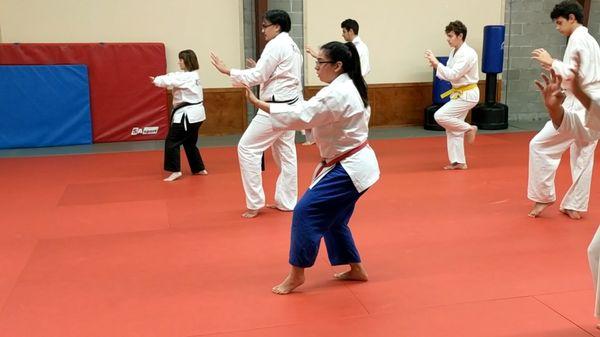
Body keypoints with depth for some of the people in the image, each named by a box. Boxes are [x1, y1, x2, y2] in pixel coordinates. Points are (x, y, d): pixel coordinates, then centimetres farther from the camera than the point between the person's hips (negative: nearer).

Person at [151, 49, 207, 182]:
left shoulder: (186, 76, -17)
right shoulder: (193, 75, 14)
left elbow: (169, 80, -16)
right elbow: (173, 78, 12)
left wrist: (156, 80, 3)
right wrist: (158, 80, -2)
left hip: (187, 114, -10)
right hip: (195, 113, 10)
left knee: (172, 142, -5)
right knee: (189, 142, 20)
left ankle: (175, 171, -5)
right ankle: (199, 169, 27)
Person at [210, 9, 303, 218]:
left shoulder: (275, 45, -14)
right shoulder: (292, 47, 16)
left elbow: (257, 76, -17)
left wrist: (227, 71, -11)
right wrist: (261, 70, 16)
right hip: (289, 106, 10)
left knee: (247, 148, -4)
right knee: (285, 154, 14)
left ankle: (255, 203, -1)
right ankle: (286, 201, 20)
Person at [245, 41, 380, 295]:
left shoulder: (337, 93, -22)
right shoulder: (348, 87, 10)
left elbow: (300, 115, -25)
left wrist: (258, 103, -21)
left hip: (350, 168, -11)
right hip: (355, 164, 11)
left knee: (306, 212, -10)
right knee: (333, 219, 18)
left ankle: (296, 274, 1)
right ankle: (356, 269, 28)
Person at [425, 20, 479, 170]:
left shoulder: (468, 53, -20)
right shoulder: (454, 52, 9)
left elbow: (453, 75, -25)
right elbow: (450, 74, 13)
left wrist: (436, 63, -22)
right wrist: (436, 66, -4)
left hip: (467, 95, -9)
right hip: (459, 93, 9)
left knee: (440, 116, -20)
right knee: (452, 129, 9)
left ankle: (469, 129, 0)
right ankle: (458, 162, 18)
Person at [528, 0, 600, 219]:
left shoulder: (578, 39, -11)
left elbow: (577, 74, -22)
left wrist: (552, 63, -13)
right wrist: (555, 69, 14)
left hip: (580, 107, -10)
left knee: (540, 145, -6)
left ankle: (543, 197, 0)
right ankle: (575, 207, 20)